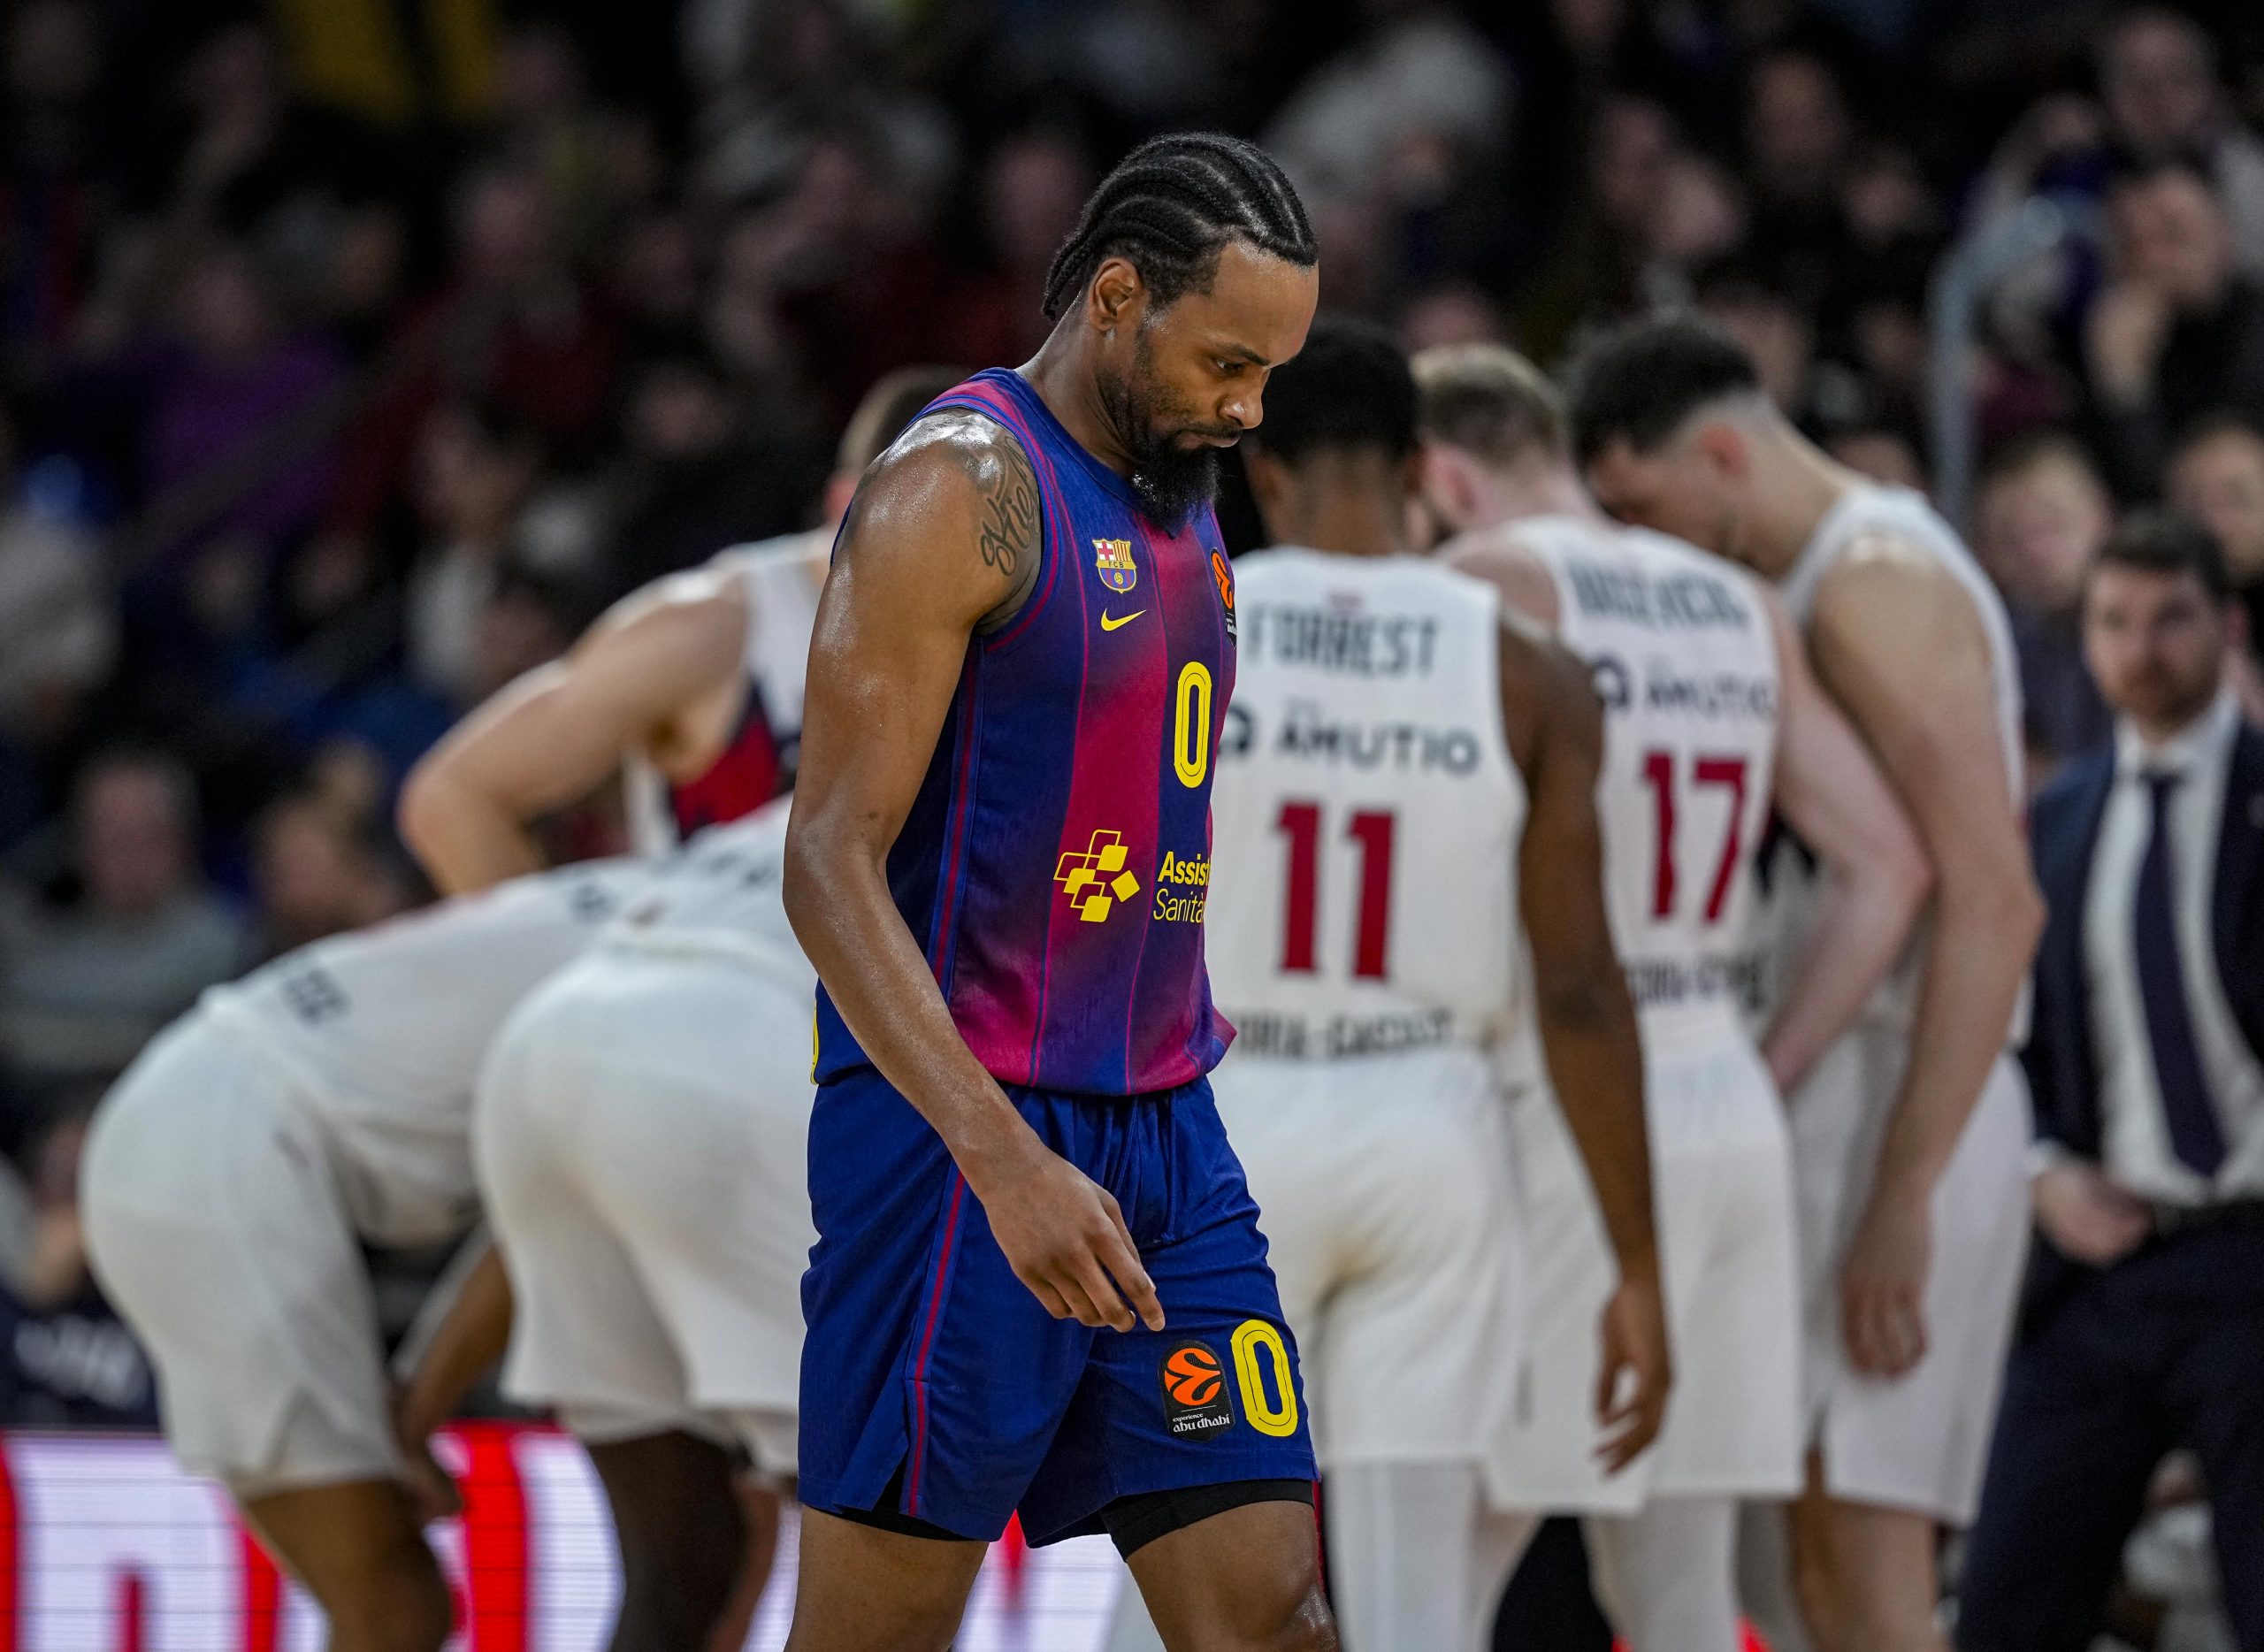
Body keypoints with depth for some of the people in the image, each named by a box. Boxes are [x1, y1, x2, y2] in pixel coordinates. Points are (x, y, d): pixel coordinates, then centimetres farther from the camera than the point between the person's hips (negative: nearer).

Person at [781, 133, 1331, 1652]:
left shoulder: (1185, 506, 15)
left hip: (1164, 1130, 8)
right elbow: (832, 865, -18)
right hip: (962, 1130, -8)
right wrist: (1004, 1161, -26)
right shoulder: (962, 486, -12)